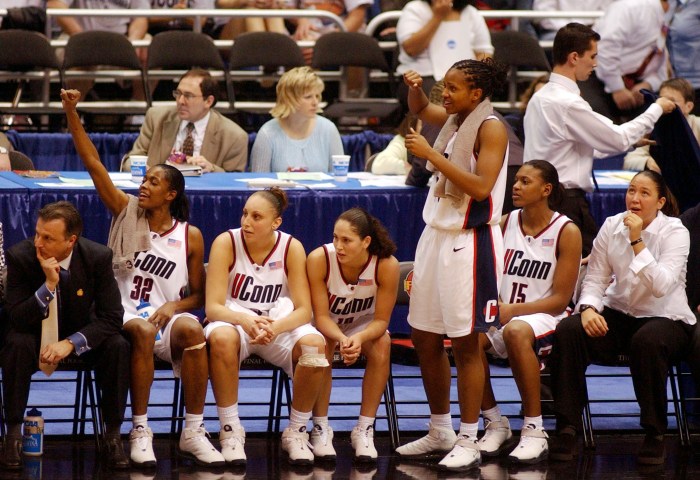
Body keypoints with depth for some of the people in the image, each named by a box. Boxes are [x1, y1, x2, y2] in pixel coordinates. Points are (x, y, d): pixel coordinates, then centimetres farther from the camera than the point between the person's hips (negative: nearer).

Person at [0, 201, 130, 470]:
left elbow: (112, 318, -17)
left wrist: (71, 343, -31)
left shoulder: (98, 257, -18)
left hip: (80, 336, 1)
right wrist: (48, 285, -36)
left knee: (117, 347, -28)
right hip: (36, 335, -1)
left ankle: (113, 435, -16)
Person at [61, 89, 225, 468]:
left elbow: (198, 296, 11)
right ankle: (139, 432, -29)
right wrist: (72, 115, -9)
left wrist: (173, 307, -11)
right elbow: (93, 164, 0)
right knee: (142, 331, -36)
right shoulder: (126, 213, 8)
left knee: (191, 329, -33)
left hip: (166, 316, 1)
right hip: (124, 315, -1)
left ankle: (193, 432, -25)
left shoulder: (190, 236, 8)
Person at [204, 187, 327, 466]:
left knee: (314, 344, -31)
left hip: (280, 326, 1)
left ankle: (296, 431, -11)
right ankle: (231, 430, -23)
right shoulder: (226, 243, -13)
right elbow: (213, 307, -17)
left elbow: (303, 310, -11)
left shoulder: (291, 248, -9)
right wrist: (244, 319, -39)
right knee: (221, 338, -38)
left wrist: (276, 327, -34)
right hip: (234, 321, -1)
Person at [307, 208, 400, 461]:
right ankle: (321, 428, -20)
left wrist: (359, 338, -43)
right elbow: (321, 316, -24)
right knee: (321, 346, -34)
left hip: (364, 325, 1)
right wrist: (342, 339, -45)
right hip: (326, 326, -1)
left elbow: (381, 320, -21)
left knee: (382, 345, -30)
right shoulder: (319, 259, -29)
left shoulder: (387, 264, -27)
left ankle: (365, 428, -20)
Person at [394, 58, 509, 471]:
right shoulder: (455, 119, 9)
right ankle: (441, 432, 25)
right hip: (437, 234, 9)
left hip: (470, 242, -9)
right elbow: (421, 110, 30)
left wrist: (431, 154, -22)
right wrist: (414, 88, 7)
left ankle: (469, 442, 2)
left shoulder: (490, 128, -13)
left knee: (466, 344, -4)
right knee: (425, 338, 12)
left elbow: (480, 186, -24)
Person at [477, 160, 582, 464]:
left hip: (546, 317, -4)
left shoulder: (566, 232, -5)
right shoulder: (505, 224, 8)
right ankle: (495, 424, -11)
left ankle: (534, 430, -30)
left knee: (517, 331, -40)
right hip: (504, 314, 4)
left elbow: (560, 299, -8)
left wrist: (513, 310, -19)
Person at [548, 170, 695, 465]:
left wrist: (637, 241, -27)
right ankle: (567, 428, -21)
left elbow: (661, 286, -23)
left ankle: (655, 434, -22)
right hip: (618, 315, 4)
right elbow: (595, 279, 4)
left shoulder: (675, 232, -10)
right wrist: (588, 308, -17)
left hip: (667, 319, -4)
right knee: (568, 330, -25)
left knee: (647, 342, -40)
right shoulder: (612, 226, 2)